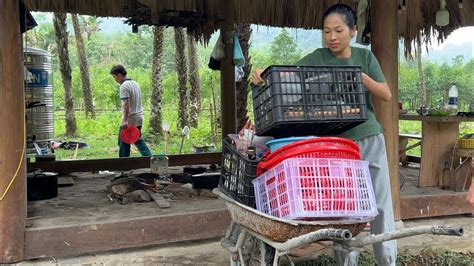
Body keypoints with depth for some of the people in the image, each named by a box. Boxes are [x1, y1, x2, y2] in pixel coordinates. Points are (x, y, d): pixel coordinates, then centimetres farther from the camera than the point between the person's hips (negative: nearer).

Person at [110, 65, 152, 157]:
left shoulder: (124, 86, -13)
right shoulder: (134, 83, 15)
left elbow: (126, 104, -22)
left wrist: (125, 120, -24)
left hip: (130, 119, -9)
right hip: (139, 118, 9)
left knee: (123, 143, 2)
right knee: (138, 140, 14)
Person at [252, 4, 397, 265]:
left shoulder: (365, 56, 5)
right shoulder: (317, 58, -2)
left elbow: (386, 94, 1)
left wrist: (363, 77, -17)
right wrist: (263, 75, -33)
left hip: (371, 140, 3)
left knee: (381, 204, 9)